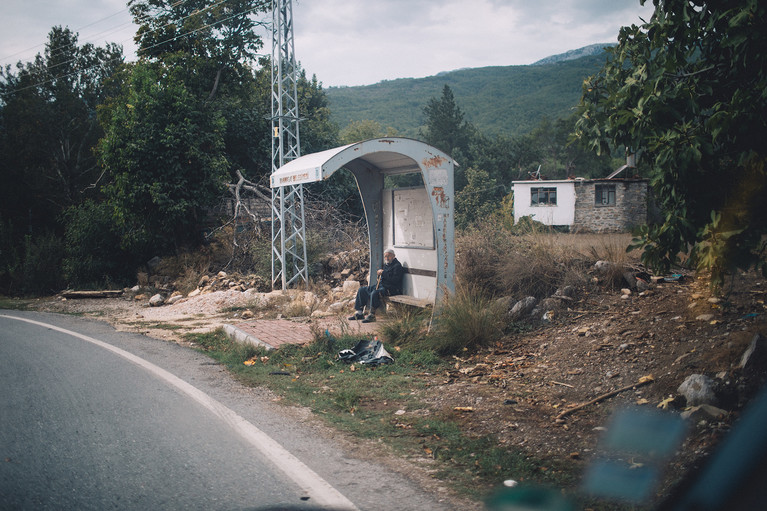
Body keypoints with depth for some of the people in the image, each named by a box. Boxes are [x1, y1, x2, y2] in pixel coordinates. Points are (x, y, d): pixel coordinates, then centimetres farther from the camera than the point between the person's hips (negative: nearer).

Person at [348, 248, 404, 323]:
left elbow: (395, 280, -21)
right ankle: (359, 312, 3)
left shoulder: (397, 266, -8)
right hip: (380, 285, 10)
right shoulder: (386, 265, 20)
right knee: (361, 290, 3)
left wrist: (383, 273, -18)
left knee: (374, 293, -36)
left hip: (390, 288, -10)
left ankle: (372, 315, -26)